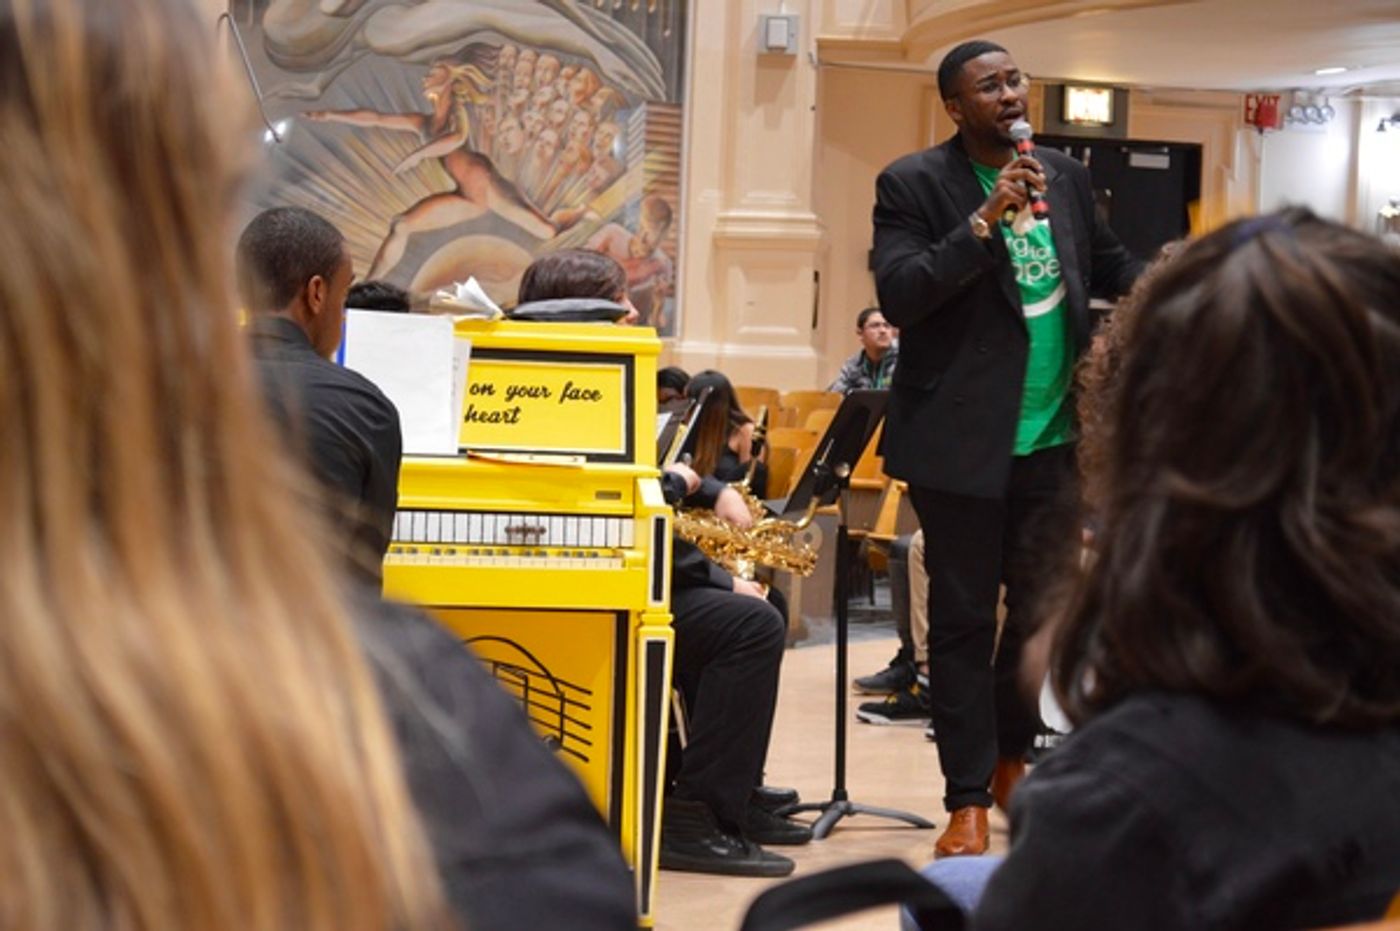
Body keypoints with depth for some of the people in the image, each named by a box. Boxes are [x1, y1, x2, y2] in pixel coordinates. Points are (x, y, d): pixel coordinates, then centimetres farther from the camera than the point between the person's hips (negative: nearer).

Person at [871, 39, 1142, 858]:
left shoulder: (1067, 176, 8)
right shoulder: (914, 184, -8)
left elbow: (1111, 263, 23)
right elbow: (898, 298, -18)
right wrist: (985, 221, -25)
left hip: (1055, 437, 5)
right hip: (962, 442, -5)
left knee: (1043, 607, 13)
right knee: (964, 621, 2)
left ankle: (1010, 759, 33)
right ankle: (969, 799, 10)